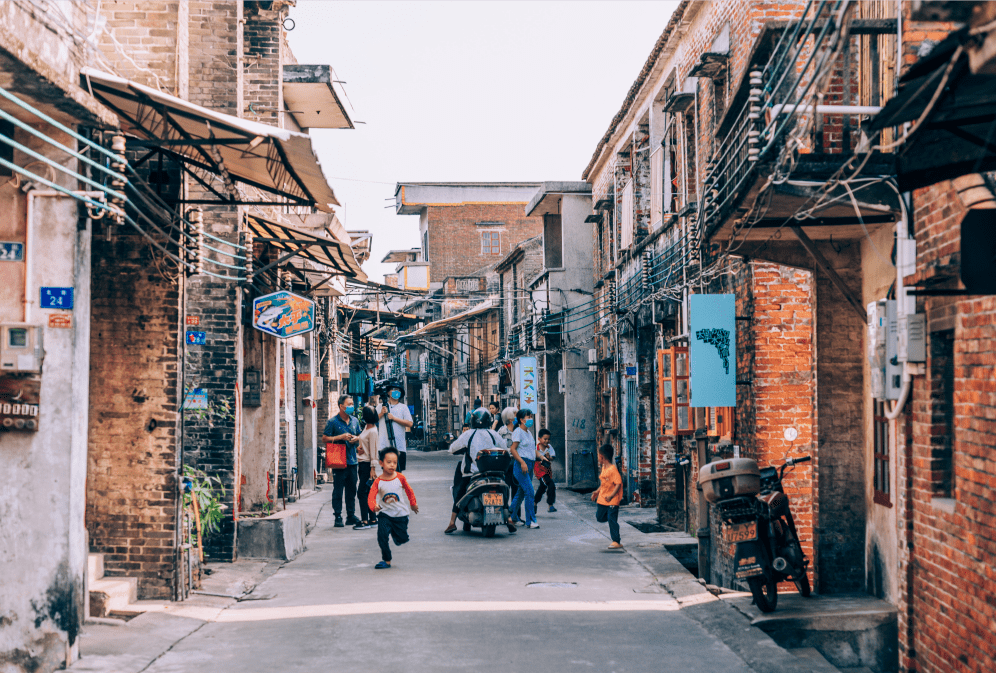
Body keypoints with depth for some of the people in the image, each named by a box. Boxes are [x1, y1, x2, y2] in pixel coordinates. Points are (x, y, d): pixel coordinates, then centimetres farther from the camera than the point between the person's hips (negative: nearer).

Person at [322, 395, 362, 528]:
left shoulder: (354, 420, 13)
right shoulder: (333, 422, -4)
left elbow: (359, 436, 24)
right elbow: (324, 438, -6)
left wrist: (356, 438, 0)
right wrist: (341, 437, -15)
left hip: (352, 460, 5)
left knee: (352, 490, 9)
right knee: (338, 490, -3)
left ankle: (351, 515, 17)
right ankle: (338, 517, 2)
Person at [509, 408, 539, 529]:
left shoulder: (529, 433, 19)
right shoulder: (518, 432, -7)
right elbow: (512, 449, -13)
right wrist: (522, 462, -21)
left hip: (530, 464, 9)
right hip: (521, 465, -9)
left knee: (521, 492, 11)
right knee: (530, 492, -14)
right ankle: (530, 521, -11)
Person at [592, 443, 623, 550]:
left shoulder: (613, 469, -20)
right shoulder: (603, 468, 9)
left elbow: (618, 483, -22)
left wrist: (611, 495, -28)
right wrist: (597, 492, 16)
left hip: (612, 500, -9)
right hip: (602, 499, 9)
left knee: (612, 520, -5)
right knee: (599, 517, 11)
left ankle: (617, 542, 1)